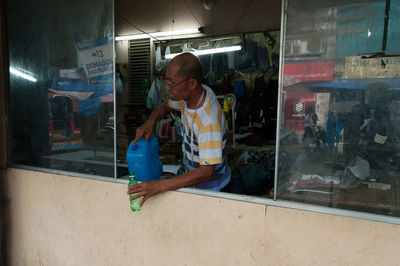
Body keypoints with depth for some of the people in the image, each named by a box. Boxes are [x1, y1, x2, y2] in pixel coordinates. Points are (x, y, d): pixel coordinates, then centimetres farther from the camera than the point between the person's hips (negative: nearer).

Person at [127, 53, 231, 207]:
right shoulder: (189, 95, -12)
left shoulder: (208, 121, -37)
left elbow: (206, 172, -37)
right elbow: (166, 107, 10)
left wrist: (159, 186, -40)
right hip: (192, 172, 7)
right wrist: (150, 121, -13)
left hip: (209, 186, -7)